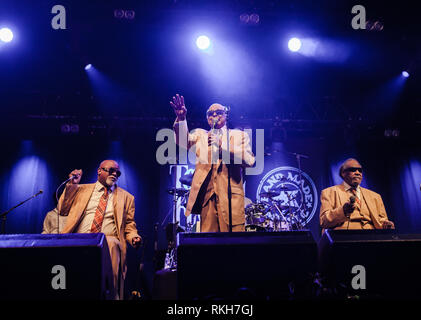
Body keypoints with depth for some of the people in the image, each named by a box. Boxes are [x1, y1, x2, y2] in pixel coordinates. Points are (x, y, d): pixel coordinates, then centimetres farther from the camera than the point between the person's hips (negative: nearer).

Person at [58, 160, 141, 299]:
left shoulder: (125, 197, 19)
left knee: (111, 244, -36)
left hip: (109, 240, 0)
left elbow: (129, 224, 18)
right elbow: (63, 210, 15)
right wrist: (71, 185, 7)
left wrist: (133, 237, -4)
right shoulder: (82, 189, 21)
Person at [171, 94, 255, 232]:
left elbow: (249, 161, -2)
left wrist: (222, 144, -10)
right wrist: (181, 118, -17)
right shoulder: (200, 135, 21)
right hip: (206, 194, 1)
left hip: (231, 195, -1)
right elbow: (184, 141, 0)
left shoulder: (239, 136, 15)